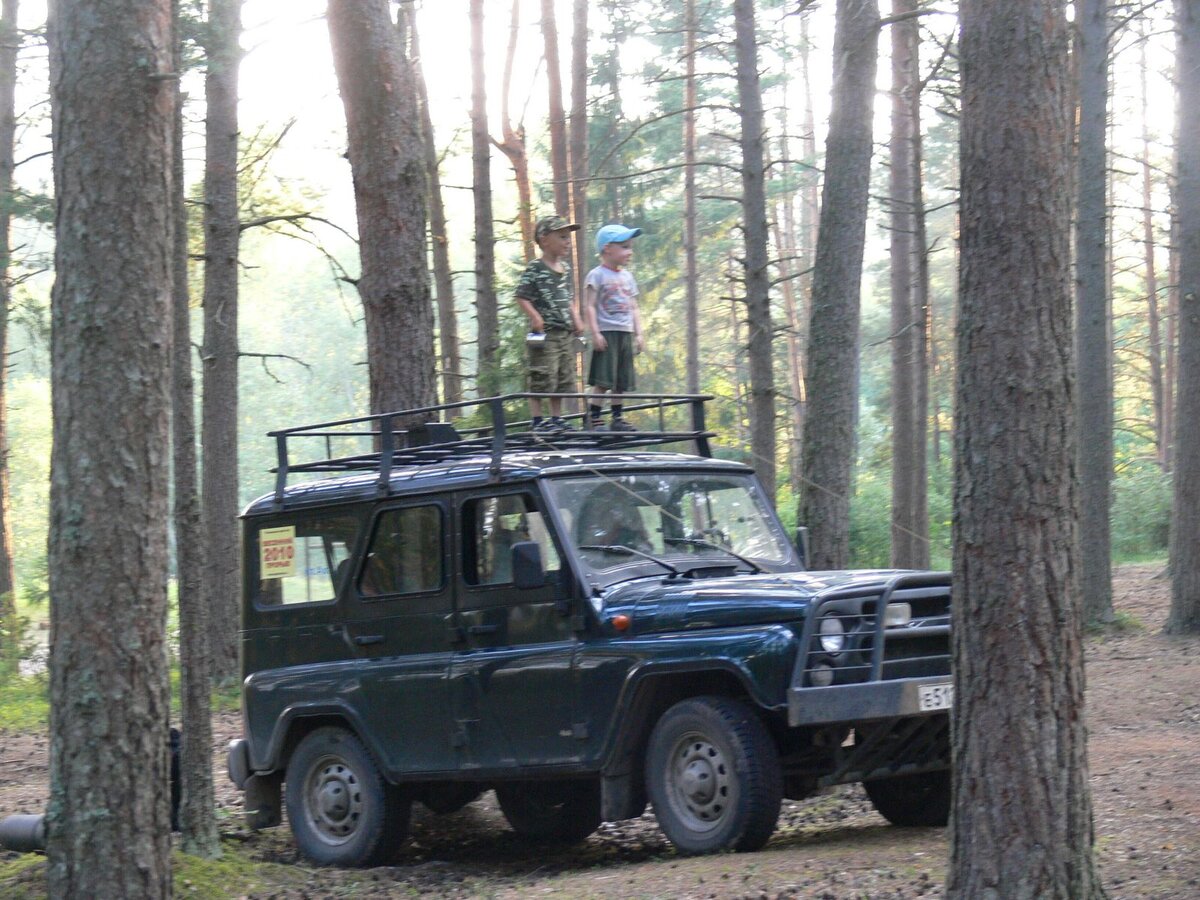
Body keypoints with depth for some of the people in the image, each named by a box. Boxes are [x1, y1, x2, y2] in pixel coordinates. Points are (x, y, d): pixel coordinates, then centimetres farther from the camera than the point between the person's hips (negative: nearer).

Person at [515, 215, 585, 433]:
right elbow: (522, 297, -13)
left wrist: (576, 318, 11)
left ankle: (556, 419, 21)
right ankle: (537, 421, -2)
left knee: (563, 380, 12)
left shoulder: (565, 268, 13)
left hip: (566, 332, 8)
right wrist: (535, 317, -24)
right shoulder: (535, 269, -11)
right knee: (542, 379, -7)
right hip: (545, 333, -8)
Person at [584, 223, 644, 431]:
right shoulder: (597, 275, -5)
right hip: (606, 333, -7)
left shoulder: (627, 276, 16)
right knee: (603, 380, -12)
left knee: (621, 381, 9)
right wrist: (595, 333, -17)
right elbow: (590, 306, -10)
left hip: (625, 334, 7)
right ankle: (594, 418, -10)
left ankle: (617, 418, 15)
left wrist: (639, 334, 11)